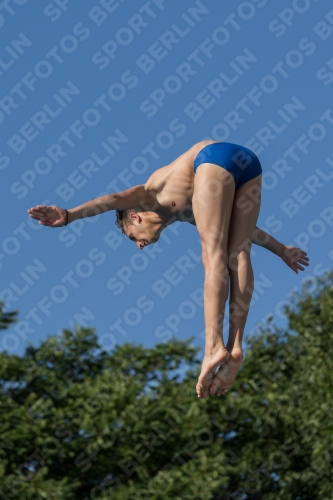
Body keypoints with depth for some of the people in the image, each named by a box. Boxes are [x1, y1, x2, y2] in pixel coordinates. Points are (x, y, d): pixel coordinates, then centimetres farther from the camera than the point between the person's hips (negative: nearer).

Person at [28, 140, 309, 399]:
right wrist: (281, 250, 52)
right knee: (238, 255, 3)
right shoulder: (183, 214, 36)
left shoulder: (149, 196, 23)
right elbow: (238, 228, 42)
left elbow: (114, 200, 3)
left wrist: (68, 216, -12)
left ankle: (215, 347, -18)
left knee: (215, 257, -8)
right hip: (248, 160, 6)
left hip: (215, 155, -6)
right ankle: (235, 347, -8)